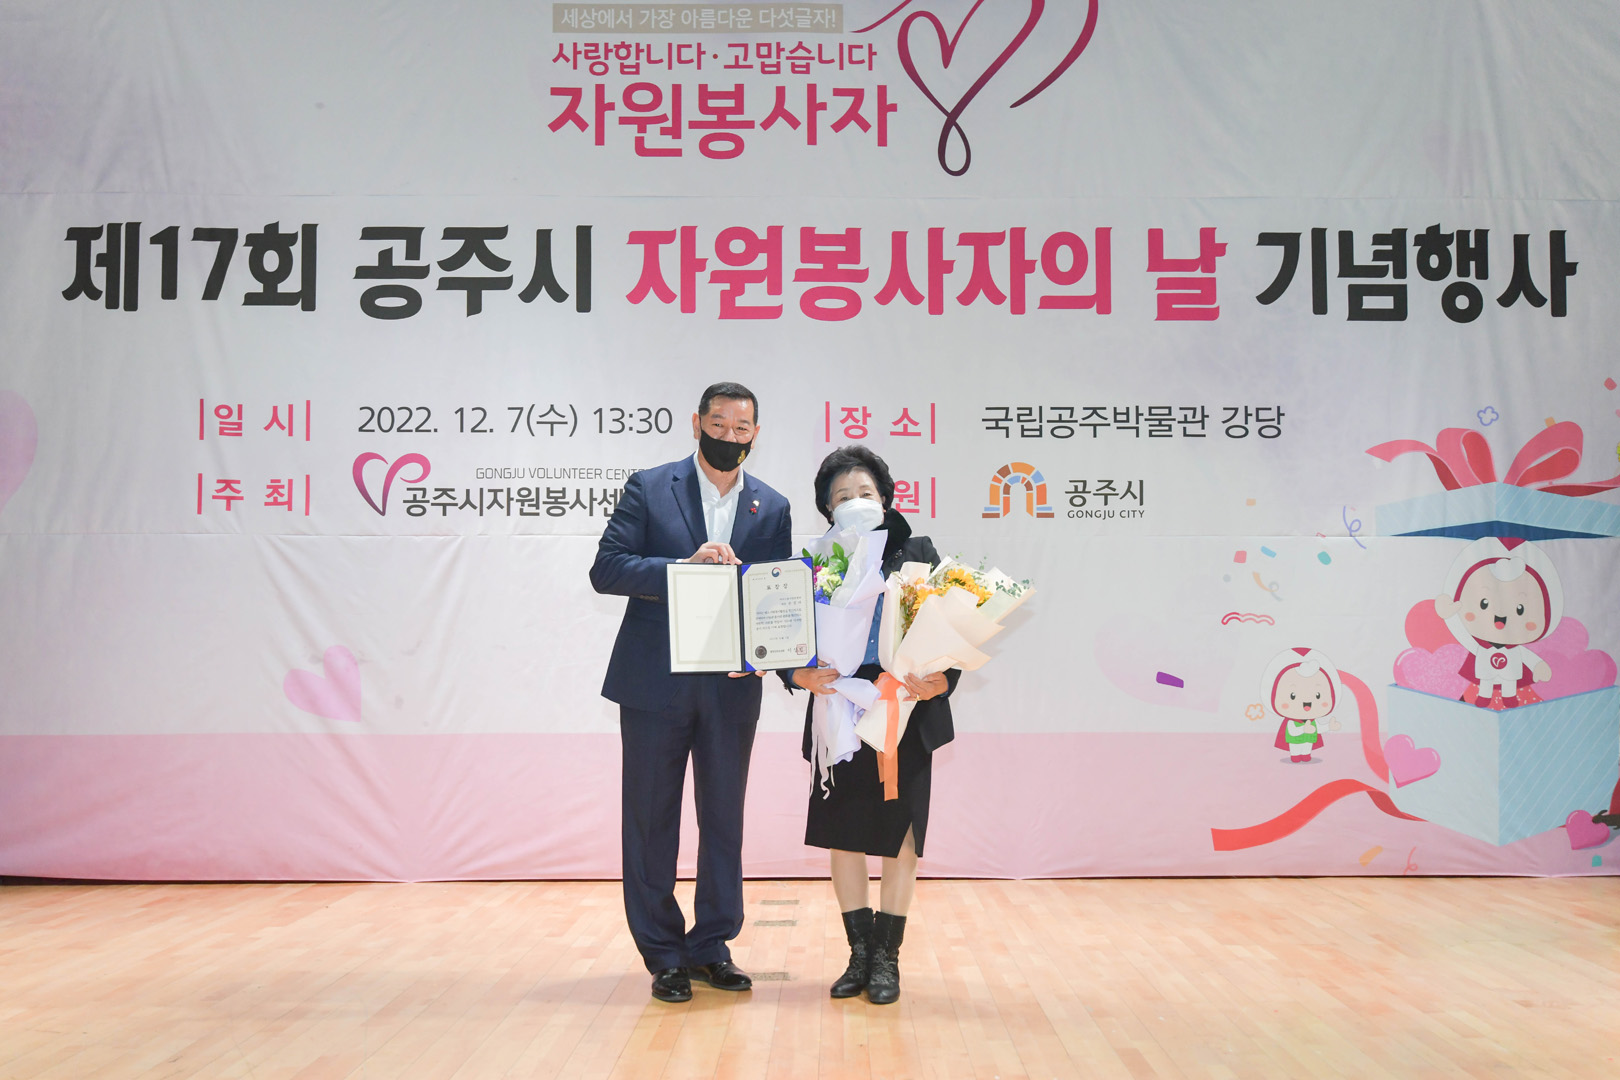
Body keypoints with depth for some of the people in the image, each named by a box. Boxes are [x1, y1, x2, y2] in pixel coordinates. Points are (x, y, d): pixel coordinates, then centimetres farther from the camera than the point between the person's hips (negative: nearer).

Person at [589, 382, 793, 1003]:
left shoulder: (772, 508, 9)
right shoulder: (648, 489, 0)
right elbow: (606, 568, -9)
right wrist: (687, 564, -21)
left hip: (732, 688, 3)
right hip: (655, 683, -2)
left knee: (724, 820, 9)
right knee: (652, 821, 5)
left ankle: (712, 947, 23)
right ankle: (664, 955, 16)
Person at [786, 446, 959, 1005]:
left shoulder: (916, 553, 2)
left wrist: (939, 680, -19)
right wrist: (803, 675, -17)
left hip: (906, 718, -1)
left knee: (899, 840, 4)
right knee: (843, 839, 6)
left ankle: (887, 957, 18)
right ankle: (861, 953, 21)